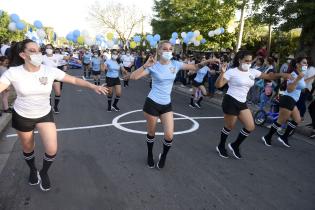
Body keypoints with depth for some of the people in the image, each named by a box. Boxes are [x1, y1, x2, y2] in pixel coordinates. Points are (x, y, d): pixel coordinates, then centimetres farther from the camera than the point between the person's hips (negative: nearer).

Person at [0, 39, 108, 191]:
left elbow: (74, 80, -12)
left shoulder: (50, 70, -15)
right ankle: (33, 171, 52)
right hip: (22, 116, 0)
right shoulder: (13, 72, -17)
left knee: (52, 151, -9)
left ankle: (44, 173, 25)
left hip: (45, 115, 1)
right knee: (28, 149, 19)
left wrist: (93, 86, -20)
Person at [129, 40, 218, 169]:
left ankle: (163, 156, 27)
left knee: (169, 136, -5)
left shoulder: (175, 64, 0)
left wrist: (207, 62, -9)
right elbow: (133, 77, -19)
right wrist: (145, 65, -30)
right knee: (151, 133, 13)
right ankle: (150, 155, 41)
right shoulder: (153, 66, -11)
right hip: (152, 103, -3)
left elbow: (195, 67, 8)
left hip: (167, 105, 3)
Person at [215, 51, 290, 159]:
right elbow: (218, 85, -18)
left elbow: (268, 76, 14)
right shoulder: (232, 71, -11)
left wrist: (281, 74, -2)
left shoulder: (253, 72, 8)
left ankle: (235, 145, 22)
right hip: (231, 101, -7)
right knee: (229, 127, 5)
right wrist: (222, 72, -32)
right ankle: (221, 146, 29)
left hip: (242, 103, 7)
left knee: (250, 127, 3)